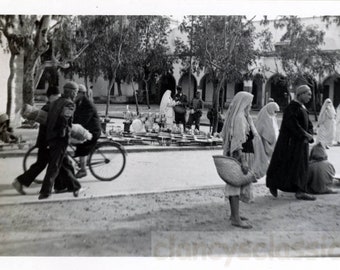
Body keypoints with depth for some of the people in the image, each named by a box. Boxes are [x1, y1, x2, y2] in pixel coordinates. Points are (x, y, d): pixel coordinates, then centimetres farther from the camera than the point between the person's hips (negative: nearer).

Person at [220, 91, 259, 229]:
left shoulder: (242, 116, 13)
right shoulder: (239, 118, -18)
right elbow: (238, 141, -23)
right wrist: (243, 161, -25)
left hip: (235, 155, 10)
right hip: (241, 155, -10)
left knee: (235, 184, 16)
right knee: (237, 183, -8)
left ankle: (234, 214, 27)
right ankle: (236, 218, -5)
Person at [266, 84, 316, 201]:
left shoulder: (303, 108, 15)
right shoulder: (292, 107, -13)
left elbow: (309, 124, 16)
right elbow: (292, 124, -23)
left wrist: (309, 136, -3)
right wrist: (305, 134, -18)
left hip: (301, 142, 9)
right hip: (290, 142, -9)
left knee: (301, 167, 6)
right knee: (284, 164, -3)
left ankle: (299, 191, 10)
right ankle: (273, 185, 13)